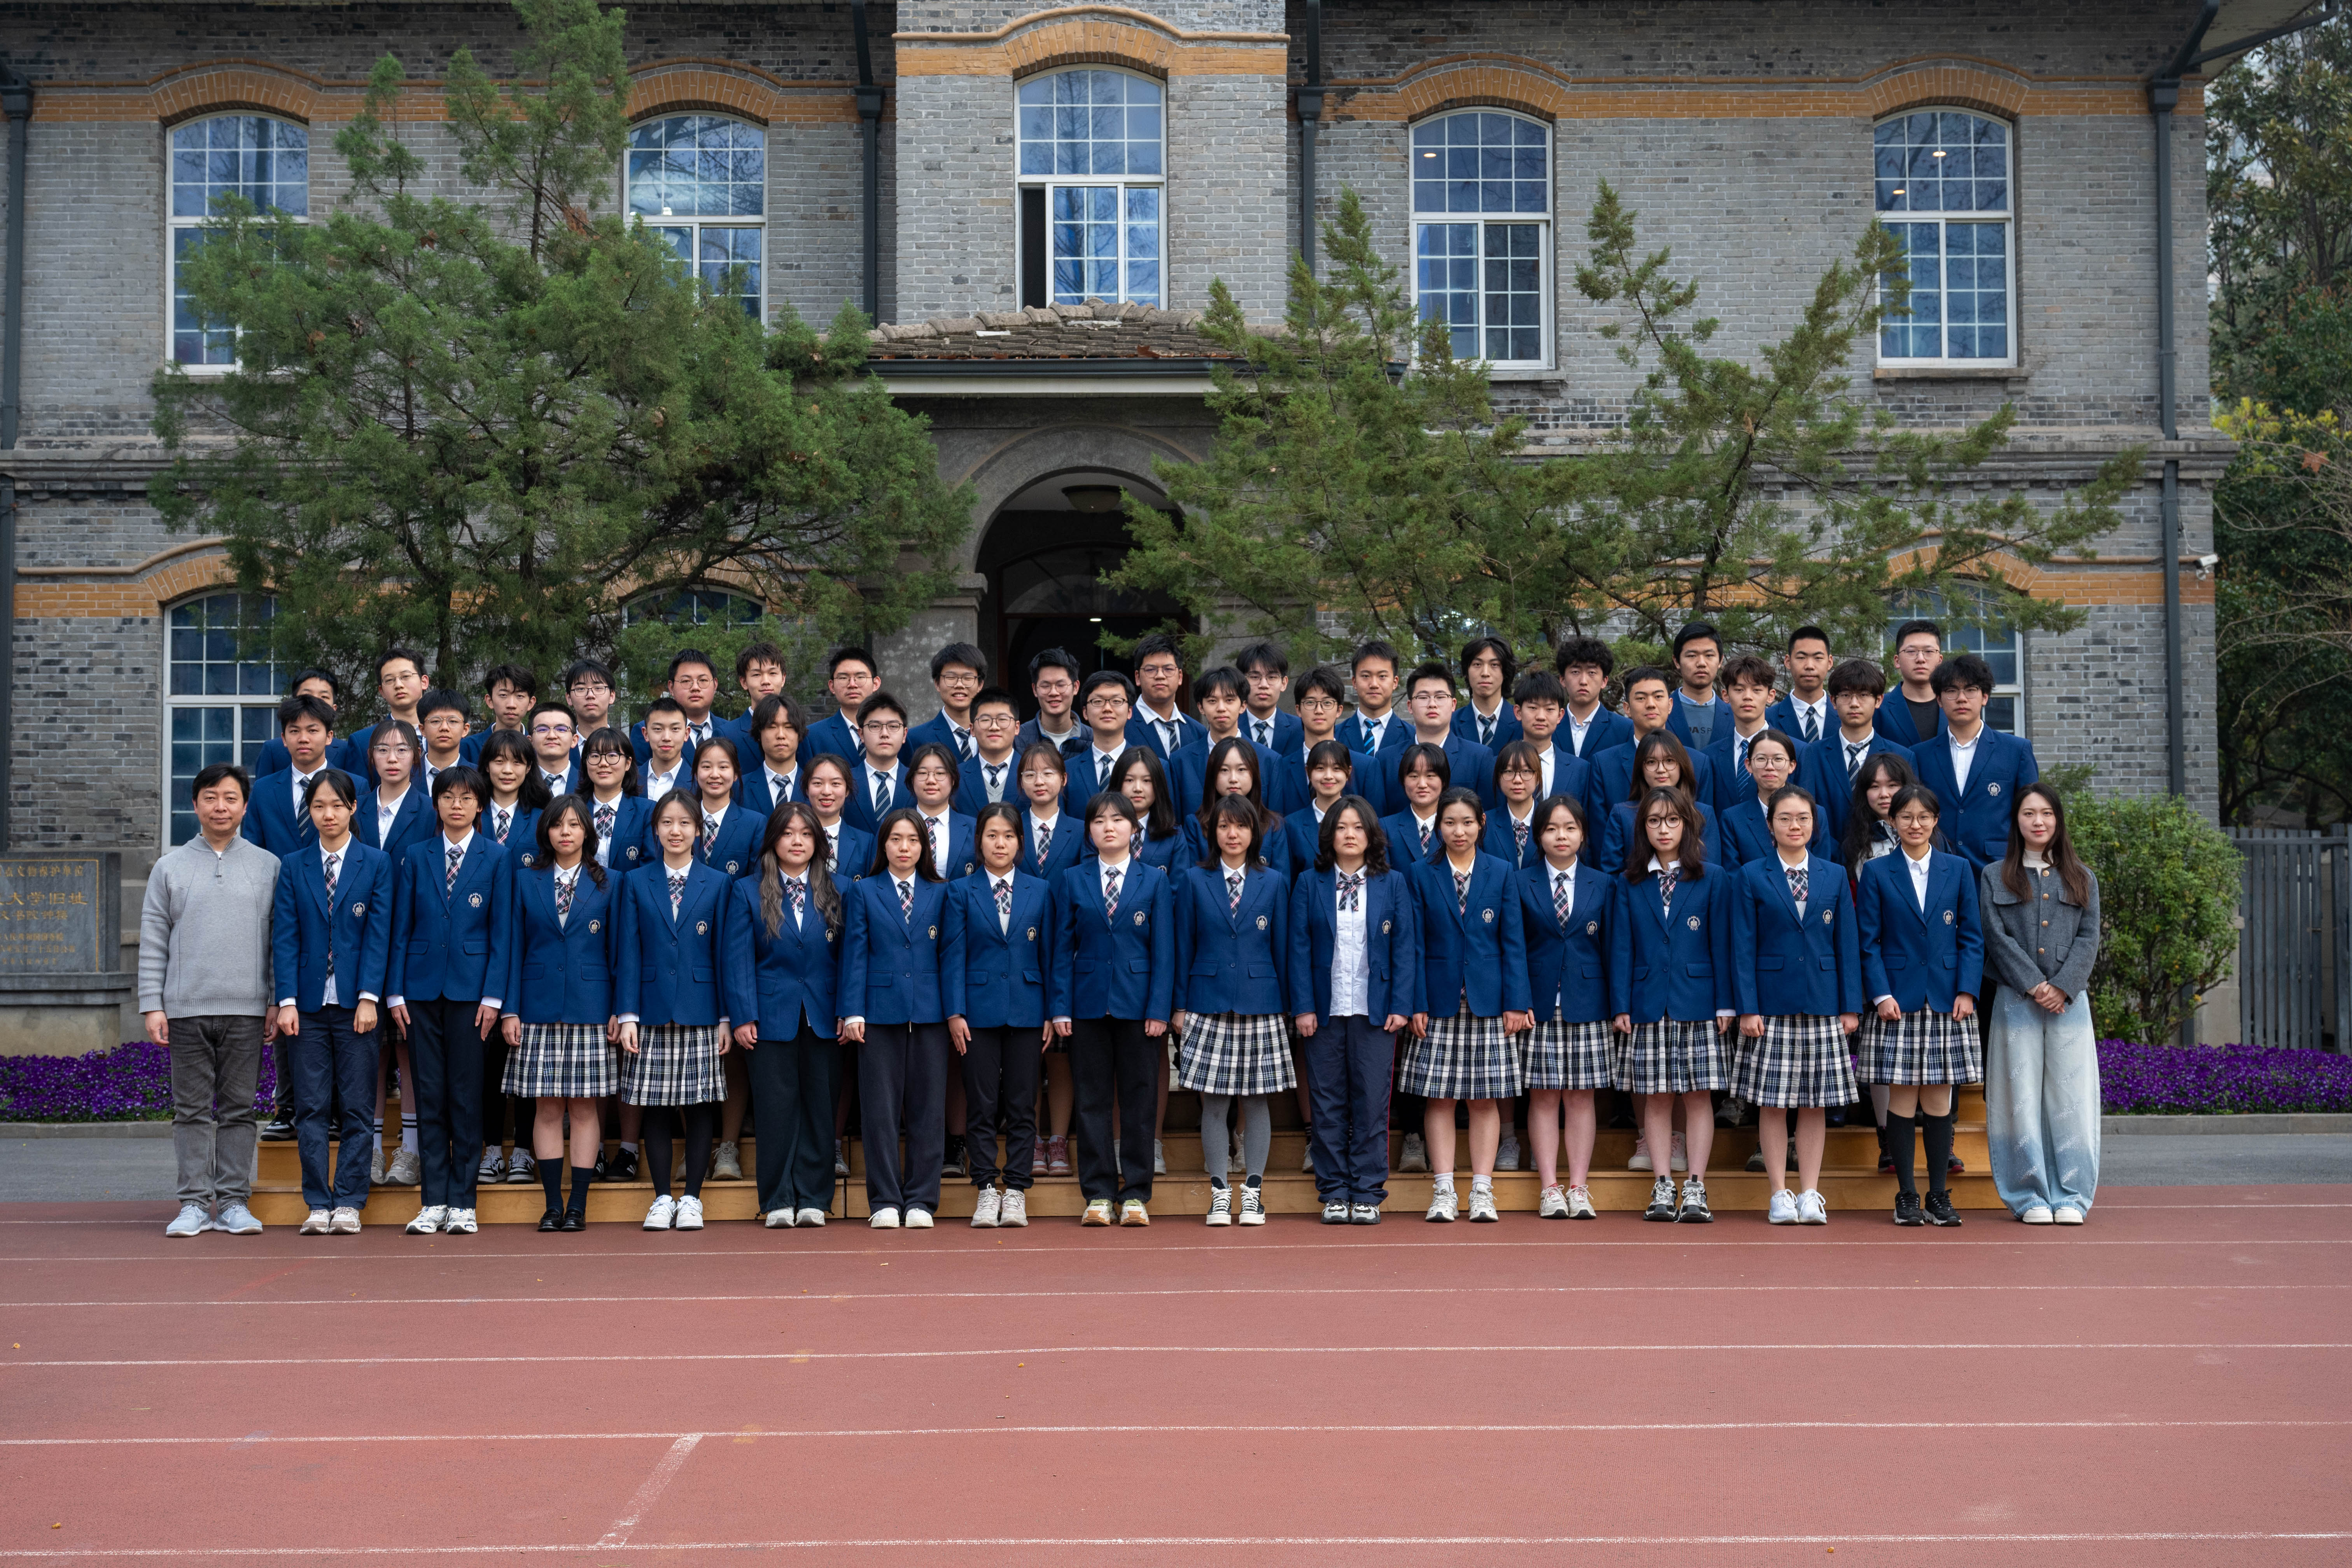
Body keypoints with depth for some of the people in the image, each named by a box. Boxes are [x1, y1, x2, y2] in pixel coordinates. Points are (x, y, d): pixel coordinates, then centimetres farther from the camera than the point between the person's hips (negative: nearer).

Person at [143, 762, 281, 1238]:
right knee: (192, 1109, 2)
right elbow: (153, 943, 7)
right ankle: (194, 1203, 7)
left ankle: (233, 1202, 8)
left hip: (247, 1009, 0)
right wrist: (152, 1005, 0)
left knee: (239, 1108, 3)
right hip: (187, 1008, 0)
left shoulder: (268, 866, 8)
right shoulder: (170, 868, 8)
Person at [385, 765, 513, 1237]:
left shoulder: (497, 859, 3)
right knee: (429, 1096, 3)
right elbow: (401, 928, 8)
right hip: (423, 986, 2)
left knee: (466, 1096, 1)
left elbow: (502, 931, 1)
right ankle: (434, 1201, 9)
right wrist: (396, 991, 1)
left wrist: (493, 995, -6)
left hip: (470, 986, -2)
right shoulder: (416, 857, 9)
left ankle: (462, 1202, 7)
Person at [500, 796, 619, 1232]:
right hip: (540, 1009, 1)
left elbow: (618, 950, 5)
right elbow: (515, 947, 6)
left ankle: (578, 1206, 5)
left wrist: (621, 1011, -2)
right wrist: (510, 1010, -1)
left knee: (584, 1108, 0)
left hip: (590, 1009, -1)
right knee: (547, 1109, 1)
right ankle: (553, 1204, 8)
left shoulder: (609, 883, 6)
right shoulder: (525, 880, 8)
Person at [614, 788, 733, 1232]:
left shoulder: (717, 884, 6)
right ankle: (662, 1198, 12)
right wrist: (627, 1015, -4)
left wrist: (726, 1017, -1)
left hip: (700, 1012, 0)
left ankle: (692, 1197, 10)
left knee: (700, 1107, 1)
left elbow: (723, 952, 4)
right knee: (656, 1109, 3)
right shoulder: (636, 883, 7)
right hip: (653, 1010, 1)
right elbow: (628, 953, 4)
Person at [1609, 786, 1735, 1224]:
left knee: (1699, 1095, -1)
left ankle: (1695, 1189, 2)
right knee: (1655, 1098, 4)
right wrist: (1621, 1006, -2)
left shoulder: (1713, 879, 4)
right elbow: (1622, 946, 5)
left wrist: (1725, 1005, -3)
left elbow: (1721, 944, 2)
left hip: (1697, 1004, -1)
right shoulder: (1631, 883, 7)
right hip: (1649, 1004, 1)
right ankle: (1662, 1188, 9)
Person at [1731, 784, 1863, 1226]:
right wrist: (1747, 1008, -8)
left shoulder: (1834, 876, 9)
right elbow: (1743, 948, -1)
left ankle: (1810, 1193, 12)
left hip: (1822, 1005, 2)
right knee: (1772, 1104, 1)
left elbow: (1848, 944, 8)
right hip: (1771, 1004, -2)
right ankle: (1780, 1194, 9)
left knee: (1816, 1103, 5)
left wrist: (1851, 1006, 1)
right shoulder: (1751, 877, 2)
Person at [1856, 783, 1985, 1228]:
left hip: (1947, 1002, 1)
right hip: (1898, 1002, -1)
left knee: (1939, 1098, 3)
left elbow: (1972, 937, 8)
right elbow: (1869, 941, 2)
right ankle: (1906, 1196, 6)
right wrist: (1881, 994, -9)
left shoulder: (1958, 870, 9)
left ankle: (1938, 1195, 10)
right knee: (1902, 1097, -1)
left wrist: (1967, 991, -3)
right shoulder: (1877, 872, 4)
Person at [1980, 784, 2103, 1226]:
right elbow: (1997, 938, -1)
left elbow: (2088, 938, 4)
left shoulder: (2082, 878, 13)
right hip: (2017, 1003, -1)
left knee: (2070, 1097, -1)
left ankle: (2071, 1196, 6)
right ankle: (2031, 1197, 5)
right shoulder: (1995, 878, 8)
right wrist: (2034, 986, -11)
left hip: (2070, 1002, 1)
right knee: (2022, 1098, -1)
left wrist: (2062, 986, -10)